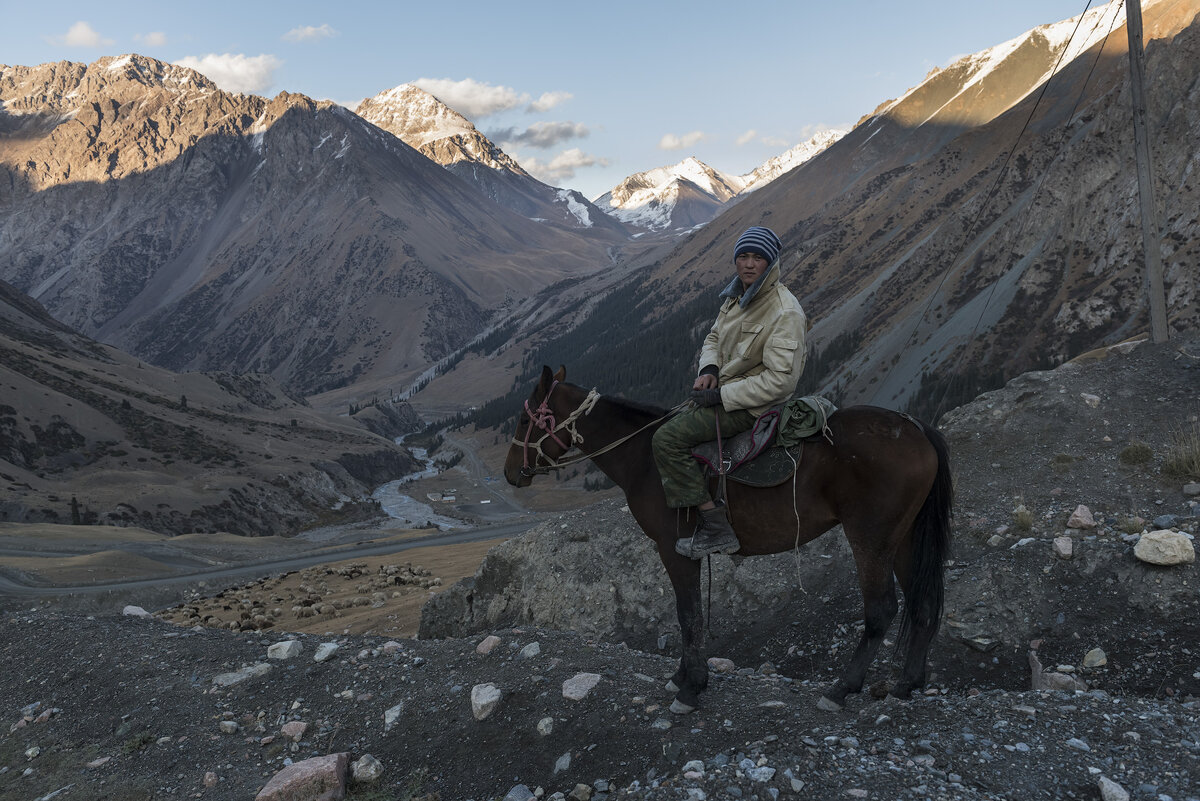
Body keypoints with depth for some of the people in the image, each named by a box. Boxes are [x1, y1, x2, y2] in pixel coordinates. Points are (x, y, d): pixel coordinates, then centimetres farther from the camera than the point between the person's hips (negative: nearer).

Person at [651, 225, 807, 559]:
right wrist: (709, 369, -5)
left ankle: (716, 528, -16)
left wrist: (721, 396, -23)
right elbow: (713, 339, 18)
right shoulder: (736, 297, 5)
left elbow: (780, 379, -27)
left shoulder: (785, 312, -23)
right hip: (726, 387, 10)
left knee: (668, 438, -18)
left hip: (754, 405, -10)